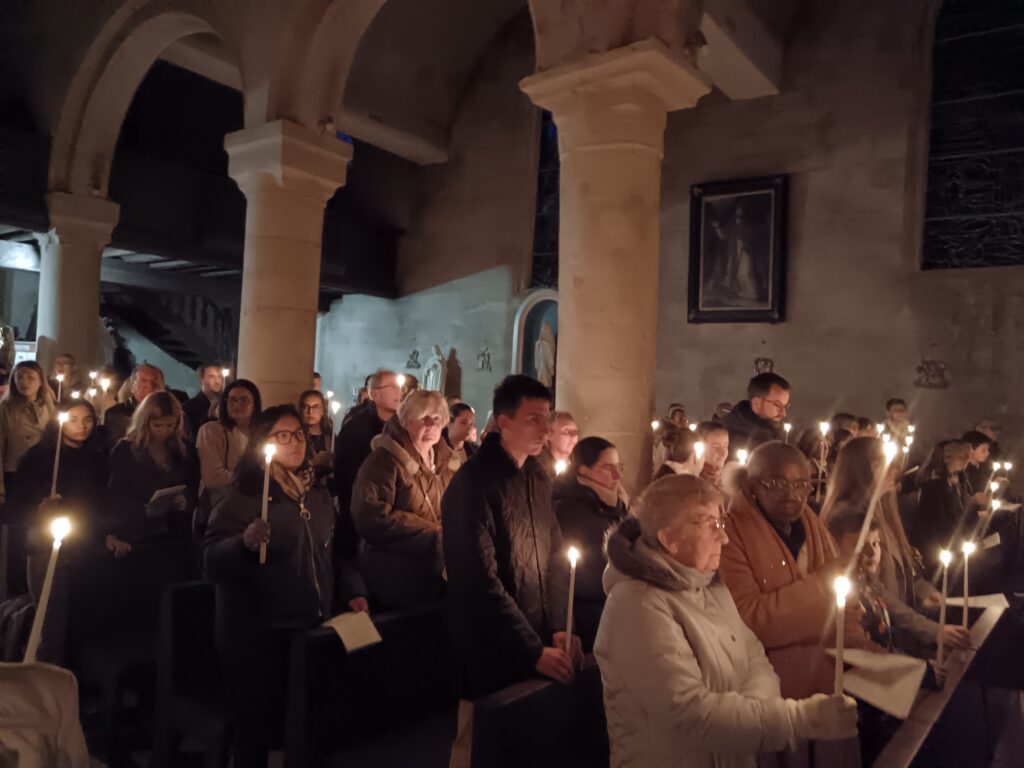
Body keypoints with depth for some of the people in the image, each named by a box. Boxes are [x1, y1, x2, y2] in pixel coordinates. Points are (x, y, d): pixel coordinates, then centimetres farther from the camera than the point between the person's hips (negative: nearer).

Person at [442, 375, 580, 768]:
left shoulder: (539, 477, 6)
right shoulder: (473, 483, -17)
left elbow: (555, 555, 9)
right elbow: (481, 581, -20)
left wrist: (559, 629, -2)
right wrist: (533, 651, -20)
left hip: (538, 644, 7)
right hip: (491, 651, -7)